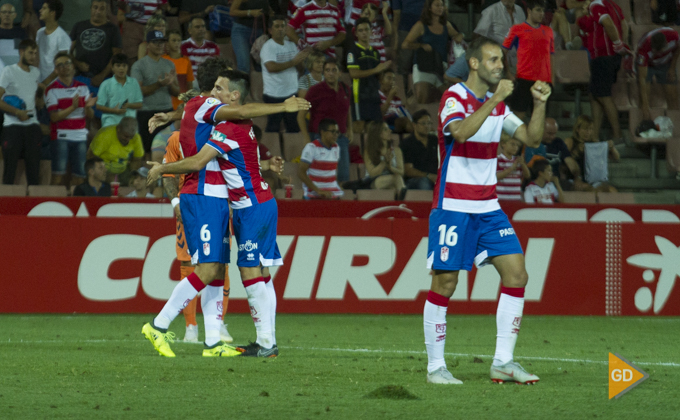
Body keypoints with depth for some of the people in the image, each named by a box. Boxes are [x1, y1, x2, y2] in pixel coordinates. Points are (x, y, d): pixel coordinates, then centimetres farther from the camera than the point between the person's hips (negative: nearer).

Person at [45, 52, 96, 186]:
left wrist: (88, 107, -14)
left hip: (80, 136, 4)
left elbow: (90, 116, 9)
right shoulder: (52, 90, -2)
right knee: (58, 175, -10)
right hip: (61, 137, -4)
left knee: (79, 176, 0)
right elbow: (54, 117, -10)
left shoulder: (83, 88, 11)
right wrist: (73, 107, -21)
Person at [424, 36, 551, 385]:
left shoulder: (497, 104, 13)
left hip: (487, 206, 7)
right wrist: (494, 99, -30)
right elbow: (461, 131, -30)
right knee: (445, 283, -5)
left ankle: (503, 362, 1)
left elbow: (531, 138, 11)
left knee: (516, 274, -2)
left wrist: (539, 103, -2)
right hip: (452, 207, -7)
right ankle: (435, 366, 3)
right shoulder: (454, 98, -10)